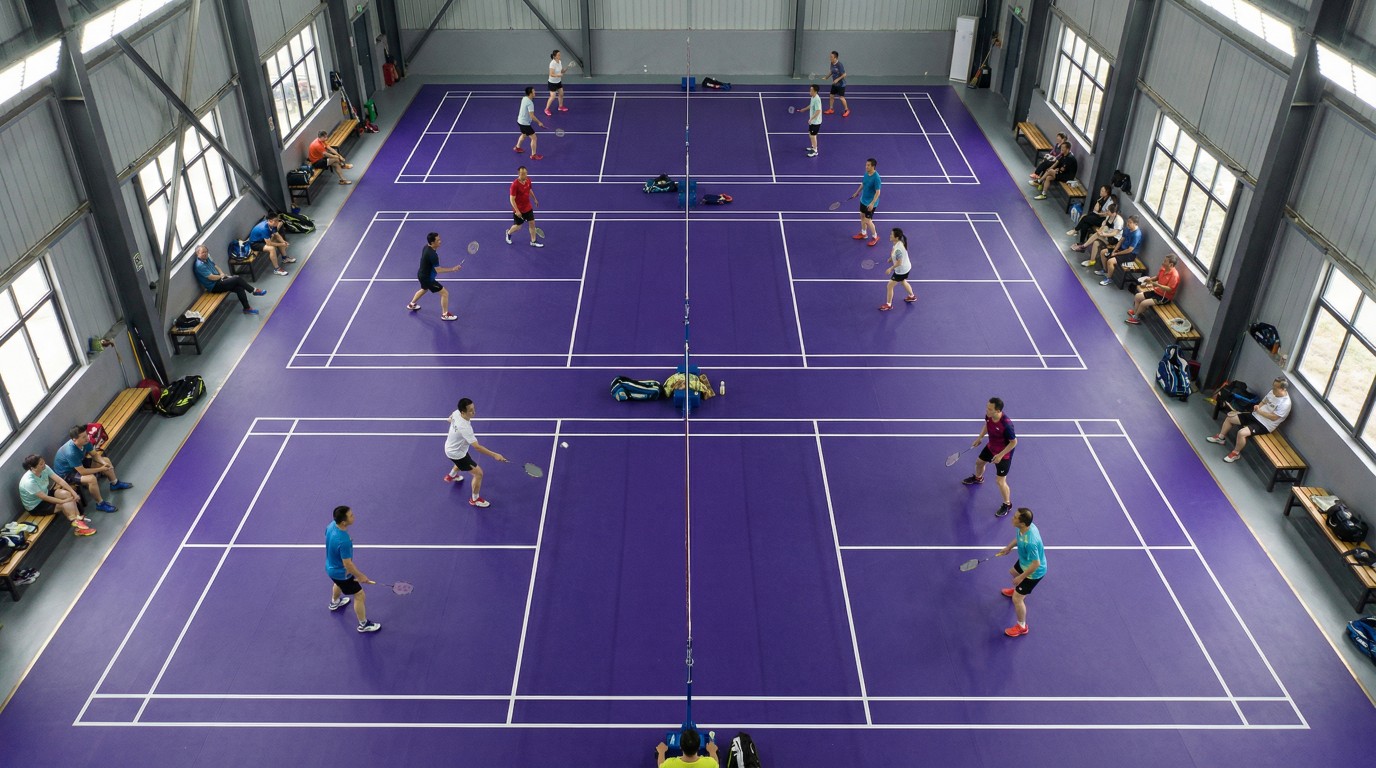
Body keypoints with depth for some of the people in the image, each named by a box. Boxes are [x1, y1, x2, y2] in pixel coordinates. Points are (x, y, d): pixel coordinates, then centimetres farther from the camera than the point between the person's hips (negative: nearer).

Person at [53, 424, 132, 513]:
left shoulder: (85, 442, -18)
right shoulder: (71, 453, -40)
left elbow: (95, 455, -1)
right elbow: (82, 472, -33)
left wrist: (104, 463, -19)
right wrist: (101, 469, -24)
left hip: (79, 464, 9)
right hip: (66, 473, -8)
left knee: (106, 461, 9)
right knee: (91, 479, -33)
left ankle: (115, 484, 33)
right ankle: (100, 504, -12)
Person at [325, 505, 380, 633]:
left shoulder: (332, 525, -18)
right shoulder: (344, 541, -43)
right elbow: (348, 565, -31)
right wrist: (360, 576, -15)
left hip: (331, 567, 8)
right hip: (341, 573, -8)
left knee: (340, 583, 40)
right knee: (360, 596, 11)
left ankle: (334, 602, 68)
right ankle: (363, 624, 30)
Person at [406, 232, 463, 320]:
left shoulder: (426, 247, -5)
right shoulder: (433, 254, -34)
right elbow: (438, 270, -30)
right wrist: (453, 269, -29)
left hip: (421, 274, 10)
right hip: (427, 278, -10)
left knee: (424, 289, 39)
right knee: (445, 293, -1)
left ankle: (412, 304, 57)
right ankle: (445, 314, 13)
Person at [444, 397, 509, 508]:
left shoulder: (456, 413, -18)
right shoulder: (465, 428, -43)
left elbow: (450, 419, 8)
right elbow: (477, 447, -43)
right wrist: (494, 455, -44)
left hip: (450, 447, 9)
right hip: (456, 454, -9)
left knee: (464, 459, 41)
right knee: (478, 473, 1)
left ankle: (451, 476, 68)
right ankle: (475, 499, 21)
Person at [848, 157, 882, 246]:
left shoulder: (876, 178, -28)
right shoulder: (866, 173, -4)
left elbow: (877, 192, -26)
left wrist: (872, 203, -32)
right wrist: (857, 192, 25)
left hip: (870, 203, -8)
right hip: (863, 200, 8)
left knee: (868, 221, -2)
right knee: (862, 216, 22)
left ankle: (875, 237, 20)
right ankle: (863, 233, 42)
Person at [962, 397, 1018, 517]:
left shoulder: (1006, 424, -41)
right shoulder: (988, 415, -20)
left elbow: (1014, 442, -26)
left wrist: (1000, 455, -26)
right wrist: (979, 438, 6)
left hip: (1004, 453, -8)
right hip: (991, 447, 8)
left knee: (1000, 481, -2)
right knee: (979, 462, 31)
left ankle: (1007, 505, 25)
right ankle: (977, 478, 67)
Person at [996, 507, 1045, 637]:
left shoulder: (1030, 542, -45)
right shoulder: (1023, 528, -20)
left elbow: (1036, 564, -33)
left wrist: (1021, 577, -24)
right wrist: (1009, 547, 6)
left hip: (1034, 571, -9)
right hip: (1024, 562, 9)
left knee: (1017, 599, 2)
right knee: (1013, 572, 38)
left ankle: (1022, 627, 27)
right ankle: (1018, 589, 72)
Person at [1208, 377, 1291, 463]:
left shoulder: (1285, 403, -23)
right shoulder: (1273, 392, 3)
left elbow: (1273, 417, -25)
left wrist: (1259, 411, -18)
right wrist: (1258, 406, -3)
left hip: (1264, 425, -9)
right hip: (1255, 416, 9)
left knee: (1241, 433, -28)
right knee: (1230, 417, 5)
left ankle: (1236, 453, -5)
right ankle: (1221, 437, 25)